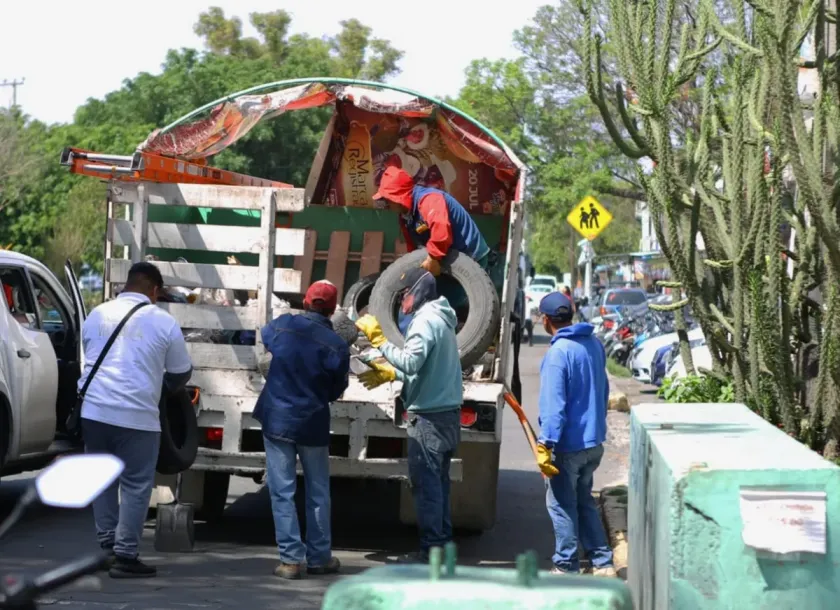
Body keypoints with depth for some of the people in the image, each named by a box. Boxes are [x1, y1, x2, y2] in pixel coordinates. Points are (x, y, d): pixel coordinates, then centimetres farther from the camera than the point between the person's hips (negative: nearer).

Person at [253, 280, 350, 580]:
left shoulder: (283, 325, -6)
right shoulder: (336, 346, -12)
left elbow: (265, 336, 18)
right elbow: (336, 391, -2)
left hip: (277, 418, 1)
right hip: (313, 425, -1)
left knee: (282, 492, 3)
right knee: (317, 493, 14)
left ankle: (291, 559, -2)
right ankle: (319, 557, 19)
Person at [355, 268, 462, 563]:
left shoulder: (426, 320, -14)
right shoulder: (442, 318, 17)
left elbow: (411, 362, -26)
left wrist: (380, 341, -22)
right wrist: (389, 373, 20)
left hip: (429, 415, -10)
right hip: (448, 411, 10)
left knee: (425, 482, -8)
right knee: (438, 480, 15)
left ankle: (431, 550, -8)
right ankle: (442, 542, 19)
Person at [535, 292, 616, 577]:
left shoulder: (558, 353, -19)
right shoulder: (594, 344, 7)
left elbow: (553, 404, -23)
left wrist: (545, 444, -22)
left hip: (569, 444, -8)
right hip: (595, 440, 8)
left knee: (561, 504, 4)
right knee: (585, 501, 19)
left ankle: (566, 567, 9)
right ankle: (602, 562, 18)